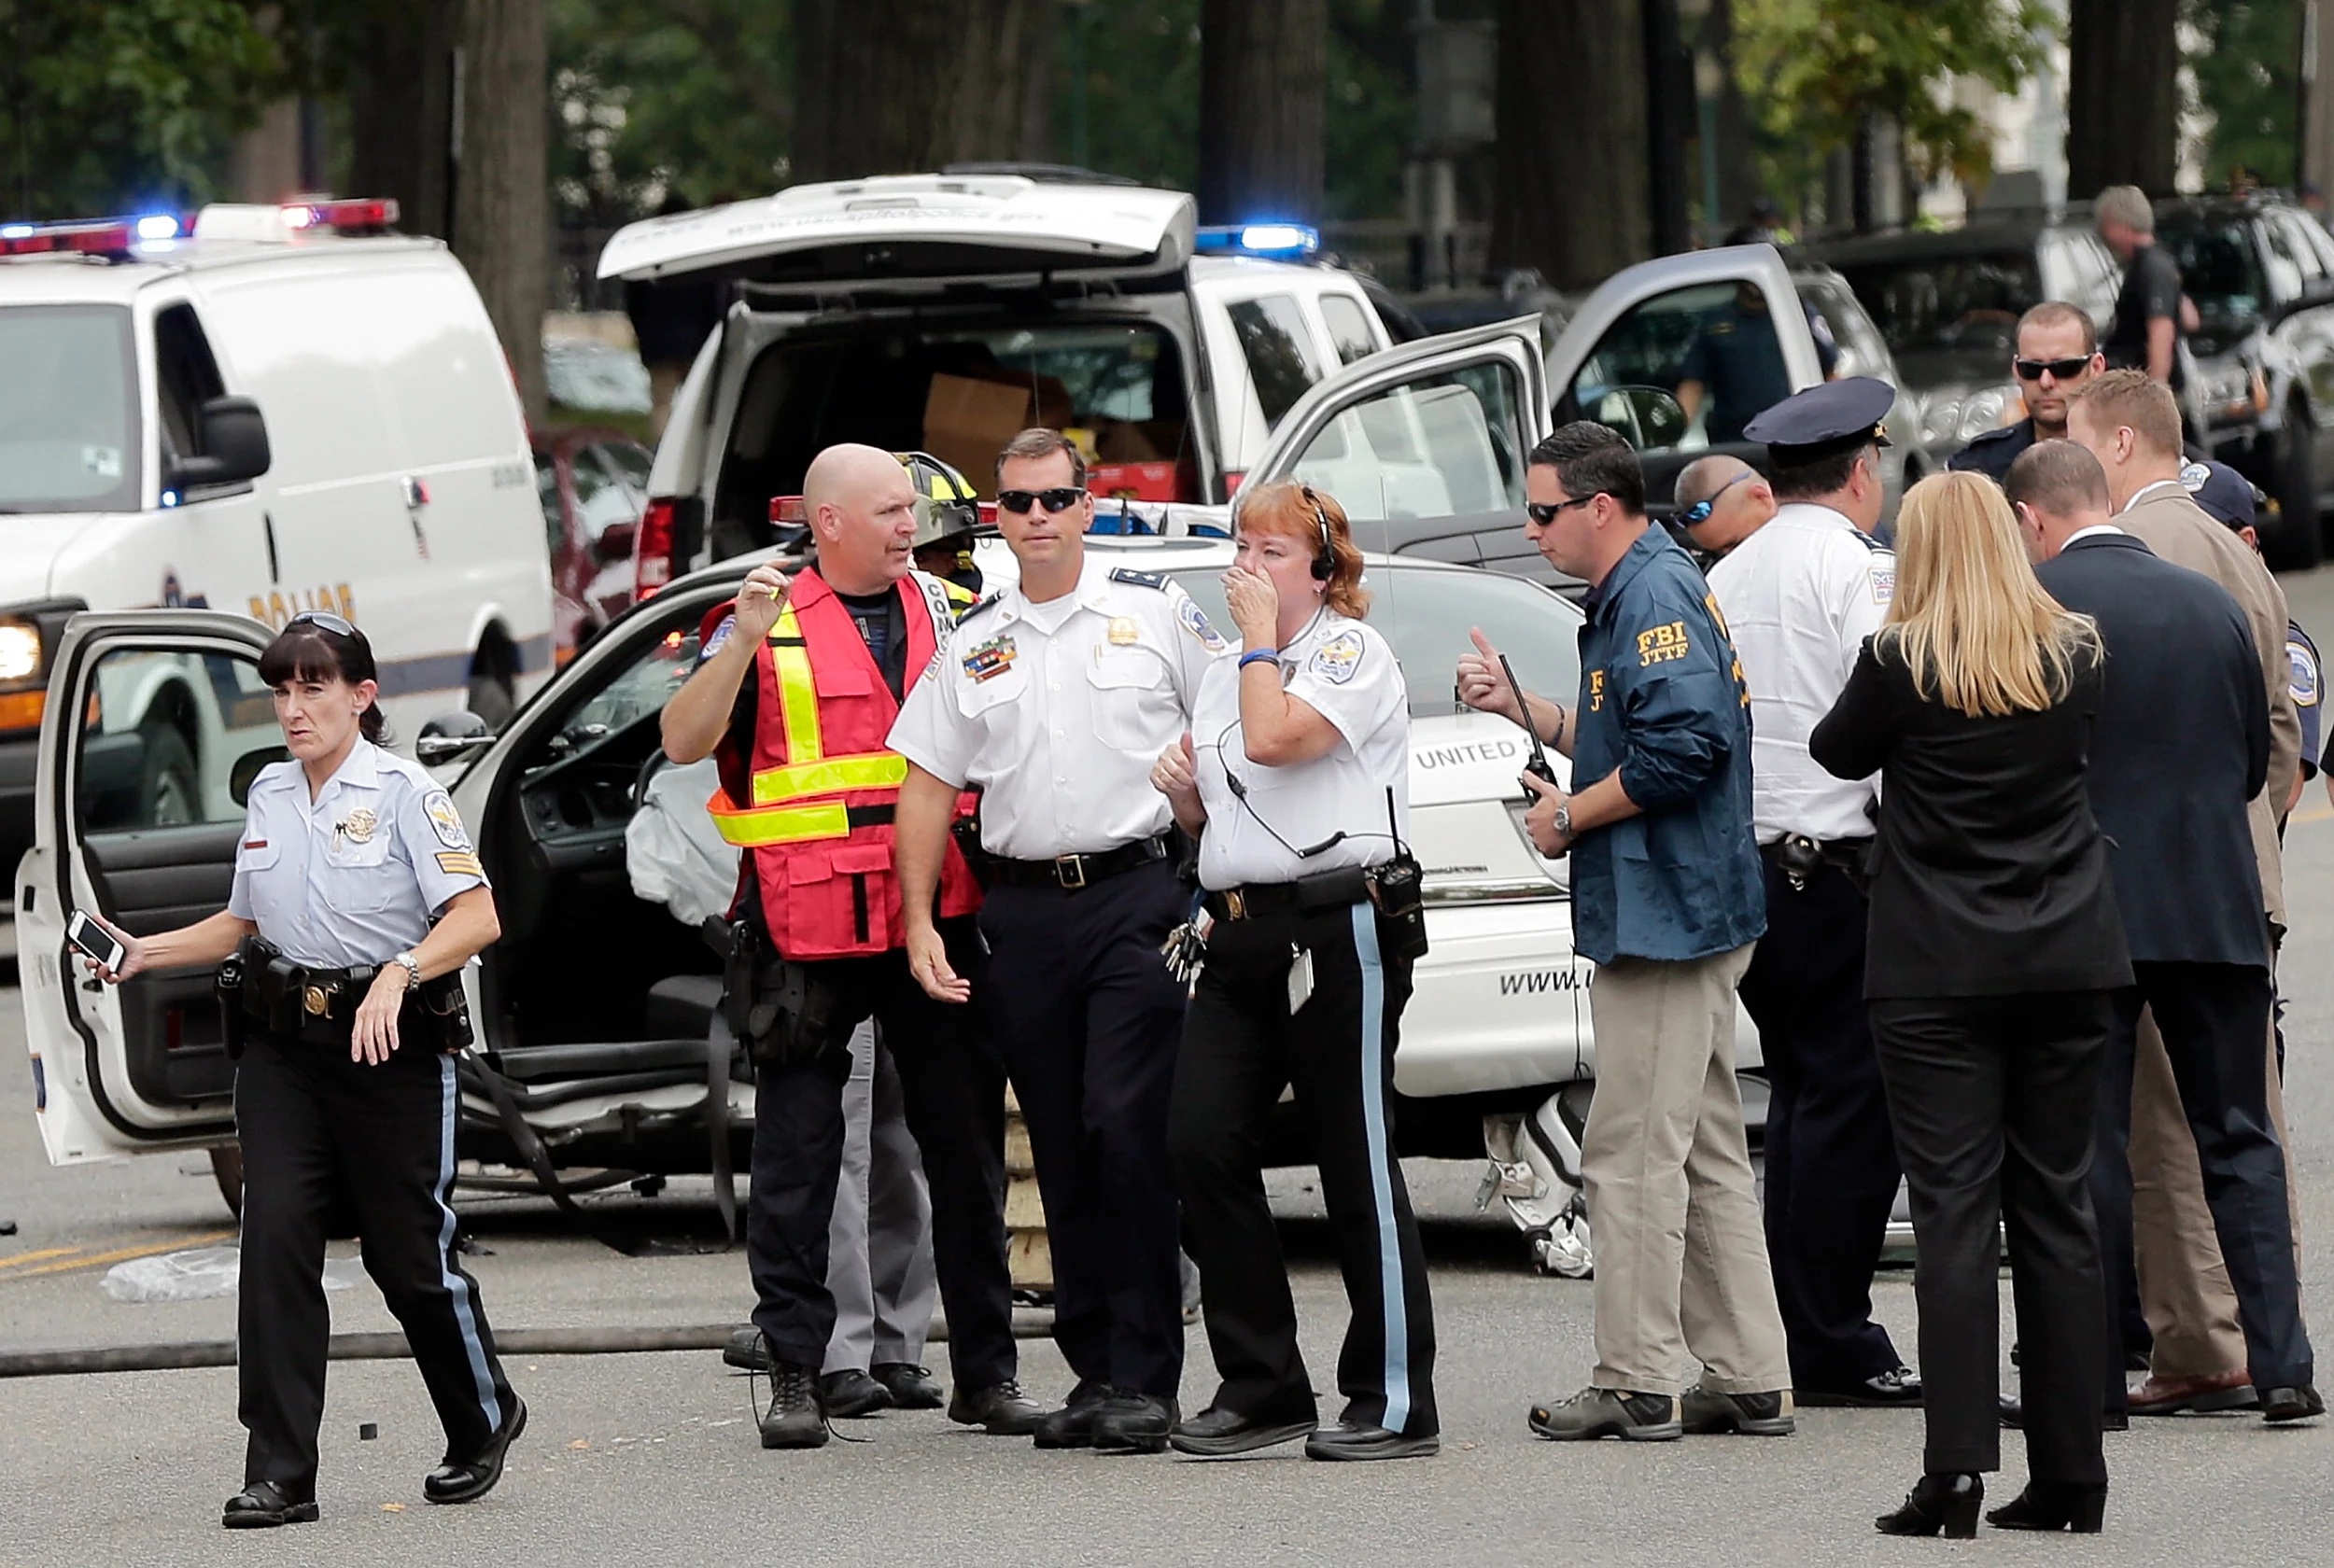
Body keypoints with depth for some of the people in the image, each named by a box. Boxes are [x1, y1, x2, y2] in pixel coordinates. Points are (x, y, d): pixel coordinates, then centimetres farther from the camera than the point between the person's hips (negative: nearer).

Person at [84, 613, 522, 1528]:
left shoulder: (402, 793, -7)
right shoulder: (270, 794, 12)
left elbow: (476, 918, -15)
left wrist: (399, 975, -31)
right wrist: (144, 954, 9)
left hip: (391, 1048, -5)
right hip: (282, 1046, 5)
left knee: (408, 1253, 2)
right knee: (275, 1238, -10)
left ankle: (485, 1424, 29)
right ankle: (279, 1476, -12)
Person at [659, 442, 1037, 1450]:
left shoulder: (947, 614, 12)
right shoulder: (769, 627, 0)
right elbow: (684, 743, -10)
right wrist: (741, 645, -22)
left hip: (938, 916, 4)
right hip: (809, 935, -4)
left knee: (966, 1148, 7)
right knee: (797, 1155, 0)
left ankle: (987, 1369, 15)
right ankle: (794, 1375, 5)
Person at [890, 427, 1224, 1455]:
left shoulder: (1157, 611, 5)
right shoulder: (973, 646, 13)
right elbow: (928, 784, 14)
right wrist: (919, 923, 7)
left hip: (1137, 895, -4)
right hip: (1022, 914, 4)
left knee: (1128, 1129, -14)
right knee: (1061, 1151, 5)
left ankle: (1145, 1379, -13)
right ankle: (1095, 1370, 11)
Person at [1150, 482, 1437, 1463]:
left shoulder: (1355, 652, -5)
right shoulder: (1223, 670, 20)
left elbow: (1275, 738, -22)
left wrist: (1261, 634, -9)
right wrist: (1181, 792, 6)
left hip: (1336, 930, -8)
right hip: (1240, 932, 8)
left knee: (1356, 1165, -4)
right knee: (1199, 1143, -3)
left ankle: (1396, 1402, 2)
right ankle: (1261, 1387, 5)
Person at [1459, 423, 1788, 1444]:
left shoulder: (1655, 595, -16)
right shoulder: (1638, 593, 17)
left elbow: (1679, 748, -26)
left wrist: (1569, 816, -15)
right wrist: (1517, 707, 17)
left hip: (1662, 916, -11)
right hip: (1684, 913, 11)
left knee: (1633, 1154, -7)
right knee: (1704, 1156, 12)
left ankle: (1636, 1382, -4)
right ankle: (1750, 1378, 14)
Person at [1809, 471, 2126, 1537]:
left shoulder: (1902, 664, -10)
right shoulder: (2075, 658, 2)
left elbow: (1837, 755, 7)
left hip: (1938, 971, -4)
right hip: (2068, 966, 4)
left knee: (1954, 1213, -5)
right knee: (2056, 1209, 9)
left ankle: (1956, 1468, -13)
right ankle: (2069, 1473, 10)